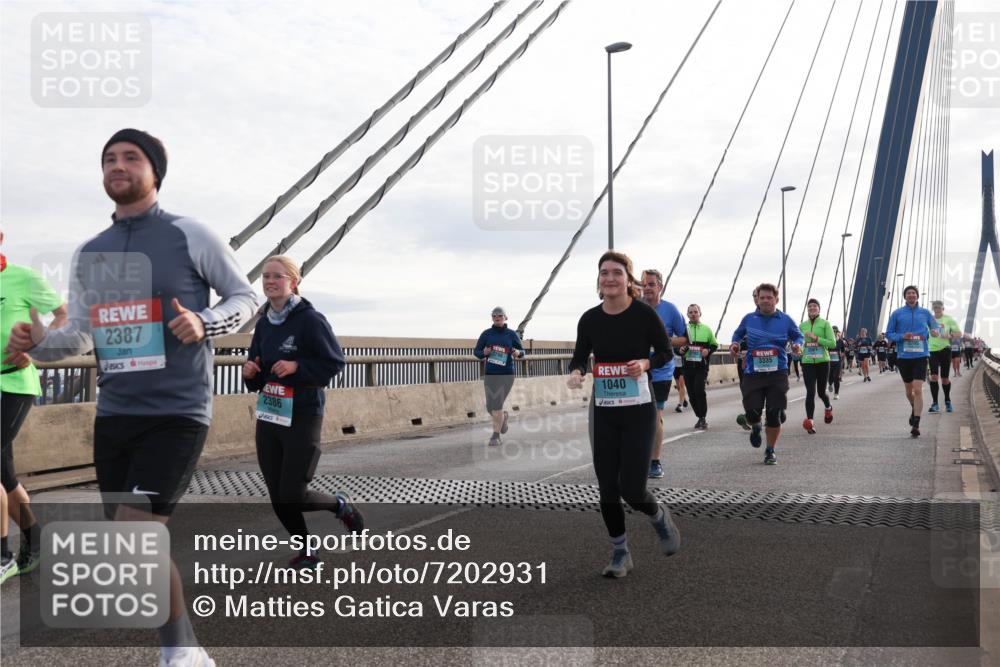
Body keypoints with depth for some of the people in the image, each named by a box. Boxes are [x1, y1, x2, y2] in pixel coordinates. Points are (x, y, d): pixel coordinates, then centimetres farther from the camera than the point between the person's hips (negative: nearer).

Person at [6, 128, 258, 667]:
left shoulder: (190, 236, -4)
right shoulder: (87, 255, 12)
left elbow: (244, 297, 2)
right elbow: (80, 334, 14)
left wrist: (204, 323, -17)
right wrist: (38, 342, -8)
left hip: (176, 414, -6)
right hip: (113, 415, 7)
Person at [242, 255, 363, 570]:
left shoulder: (310, 319, -12)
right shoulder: (263, 322, 8)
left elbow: (336, 362, -11)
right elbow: (257, 376, 17)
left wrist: (298, 366, -22)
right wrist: (251, 372, -6)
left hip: (302, 417, -6)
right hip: (268, 417, 6)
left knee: (293, 496, -5)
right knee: (278, 497, 7)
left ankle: (341, 504, 25)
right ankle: (306, 551, 28)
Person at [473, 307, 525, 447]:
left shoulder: (512, 334, 3)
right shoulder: (486, 334, 5)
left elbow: (522, 350, 10)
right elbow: (476, 351, 8)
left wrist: (518, 353, -13)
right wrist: (484, 353, -14)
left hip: (506, 374, -2)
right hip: (490, 374, 2)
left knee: (497, 405, -11)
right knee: (490, 407, 5)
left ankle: (496, 436, 2)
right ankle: (503, 417, 40)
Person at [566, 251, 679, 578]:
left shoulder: (644, 314, -11)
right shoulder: (589, 319, -2)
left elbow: (666, 352, 1)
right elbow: (580, 357, 10)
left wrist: (646, 363, -19)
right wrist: (576, 373, -13)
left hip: (638, 410, -3)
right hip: (602, 412, 3)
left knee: (632, 490, -6)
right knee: (607, 489, 6)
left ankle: (659, 517, 30)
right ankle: (620, 553, 26)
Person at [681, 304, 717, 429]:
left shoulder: (706, 329, 7)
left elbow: (714, 345, 13)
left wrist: (708, 350, -8)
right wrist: (680, 349, -8)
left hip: (702, 366, -2)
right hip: (687, 366, 2)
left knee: (699, 390, -17)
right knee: (691, 393, 4)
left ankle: (703, 418, -5)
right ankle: (700, 417, 21)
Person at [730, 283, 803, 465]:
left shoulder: (785, 320, 4)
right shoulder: (749, 319, 5)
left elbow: (798, 335, 16)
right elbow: (738, 333, 22)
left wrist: (797, 344, -6)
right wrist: (735, 343, 1)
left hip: (778, 374, 0)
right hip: (752, 373, 0)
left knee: (774, 415, 0)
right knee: (752, 412, -7)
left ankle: (770, 451, 21)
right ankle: (755, 427, 33)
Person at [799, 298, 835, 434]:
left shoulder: (825, 324, -3)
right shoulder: (802, 325, 7)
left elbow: (833, 343, -9)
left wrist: (816, 338, -18)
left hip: (822, 362, -1)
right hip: (807, 362, 1)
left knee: (821, 392, 13)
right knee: (810, 392, -10)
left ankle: (828, 408, 46)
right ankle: (809, 422, -9)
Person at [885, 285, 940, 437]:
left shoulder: (925, 313, 6)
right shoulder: (897, 313, 3)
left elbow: (936, 327, 18)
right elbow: (888, 334, 5)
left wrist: (936, 331, -6)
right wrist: (902, 336, -14)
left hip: (920, 356, -1)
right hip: (903, 356, 1)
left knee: (918, 389, -14)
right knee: (909, 389, 16)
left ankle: (916, 424, -13)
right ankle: (914, 409, 46)